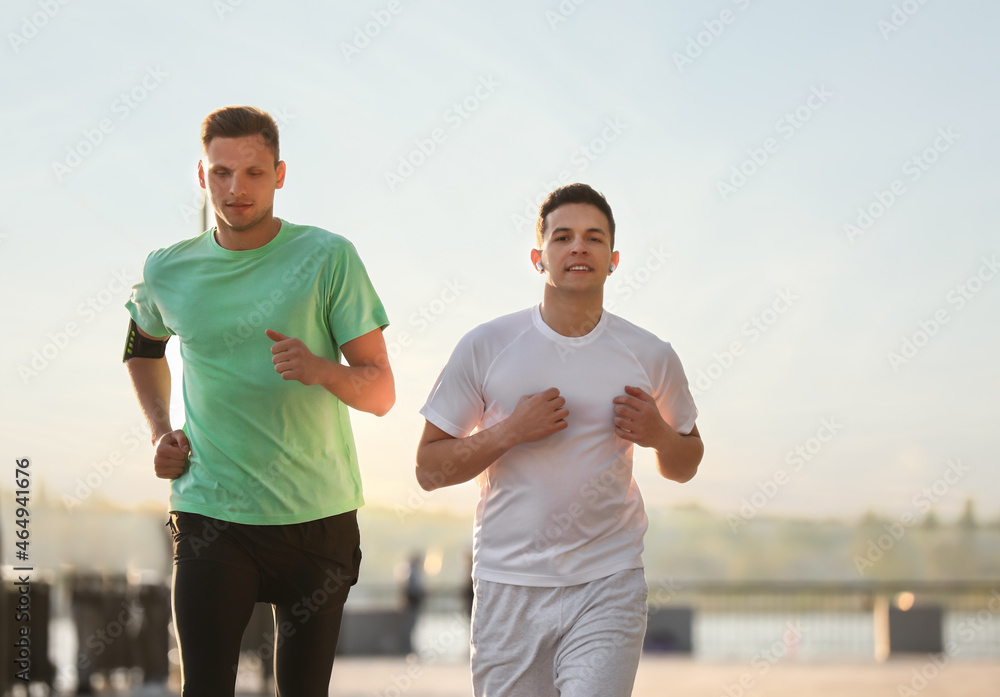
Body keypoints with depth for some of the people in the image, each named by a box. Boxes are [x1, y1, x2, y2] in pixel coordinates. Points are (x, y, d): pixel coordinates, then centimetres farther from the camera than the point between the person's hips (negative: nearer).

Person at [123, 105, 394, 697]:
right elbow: (143, 346, 28)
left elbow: (380, 392, -4)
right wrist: (161, 431, 12)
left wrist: (321, 371, -25)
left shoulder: (328, 258, -4)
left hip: (318, 514, 0)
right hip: (211, 511, 1)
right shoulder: (168, 271, 4)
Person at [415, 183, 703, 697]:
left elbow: (686, 466, 18)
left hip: (609, 583, 0)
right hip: (509, 586, 0)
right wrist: (508, 432, -13)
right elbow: (428, 469, 2)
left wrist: (659, 435, -4)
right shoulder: (486, 347, 1)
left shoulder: (650, 357, 5)